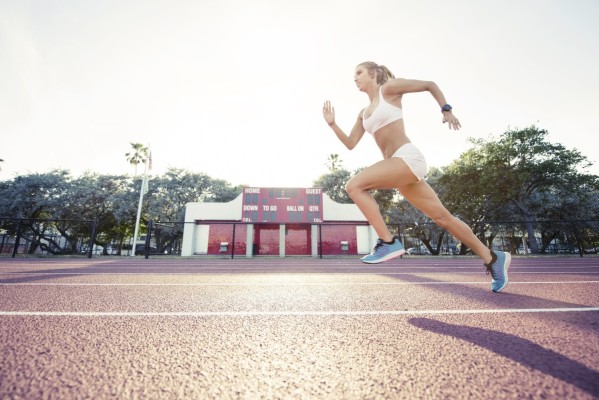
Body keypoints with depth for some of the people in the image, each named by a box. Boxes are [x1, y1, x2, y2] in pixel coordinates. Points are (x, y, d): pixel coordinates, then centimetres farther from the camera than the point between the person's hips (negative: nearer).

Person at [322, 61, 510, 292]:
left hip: (408, 158, -8)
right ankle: (493, 259, 21)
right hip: (398, 165, 8)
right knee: (442, 217, 9)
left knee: (354, 186, -20)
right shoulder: (363, 113, 23)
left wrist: (446, 110, 2)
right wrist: (332, 124, 9)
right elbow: (350, 144, 18)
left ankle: (388, 242, -16)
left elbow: (430, 85, 10)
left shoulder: (389, 88, 5)